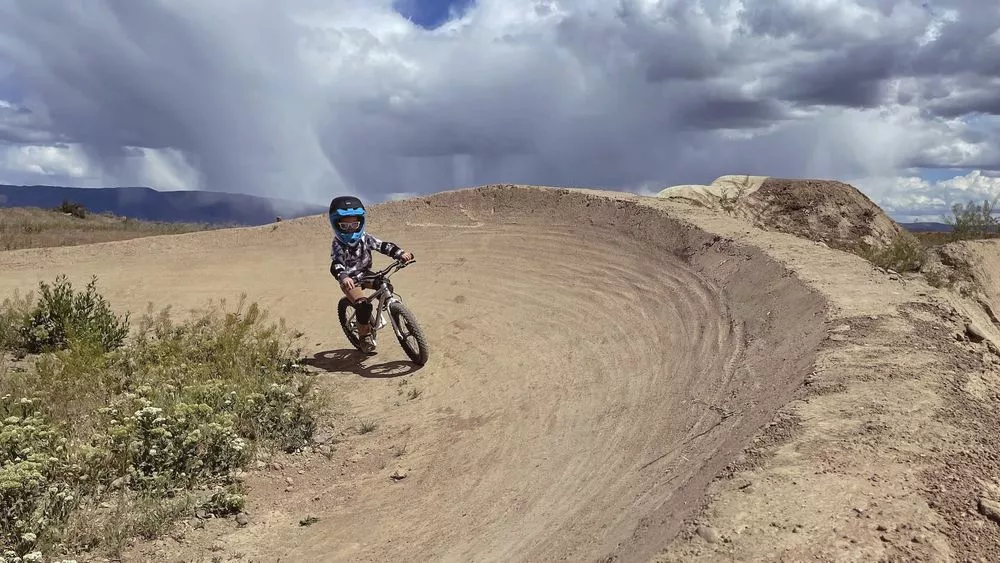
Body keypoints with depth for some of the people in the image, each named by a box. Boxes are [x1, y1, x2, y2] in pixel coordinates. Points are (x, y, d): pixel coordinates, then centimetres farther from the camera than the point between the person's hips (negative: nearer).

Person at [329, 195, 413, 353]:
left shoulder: (365, 237, -9)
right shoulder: (338, 244, -21)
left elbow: (383, 245, -15)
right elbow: (336, 265, -36)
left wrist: (401, 253, -34)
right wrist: (344, 277, -58)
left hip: (366, 274, 6)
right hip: (350, 280, -6)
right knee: (363, 305, -23)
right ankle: (365, 336, -3)